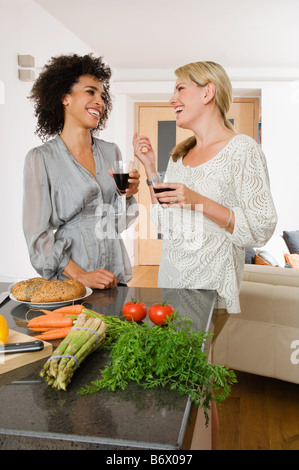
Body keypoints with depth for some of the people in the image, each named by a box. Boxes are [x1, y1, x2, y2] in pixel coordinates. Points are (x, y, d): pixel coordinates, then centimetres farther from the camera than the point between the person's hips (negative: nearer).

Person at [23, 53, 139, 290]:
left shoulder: (111, 152, 6)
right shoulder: (41, 158, -8)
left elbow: (118, 224, 11)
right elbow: (38, 234, -10)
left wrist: (126, 196, -9)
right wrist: (79, 275, -18)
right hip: (67, 280, -4)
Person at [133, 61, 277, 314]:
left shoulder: (242, 148, -10)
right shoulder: (179, 155, 9)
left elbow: (261, 230, -15)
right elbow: (165, 224, 10)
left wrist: (199, 203, -24)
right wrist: (150, 167, 5)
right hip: (171, 279, 6)